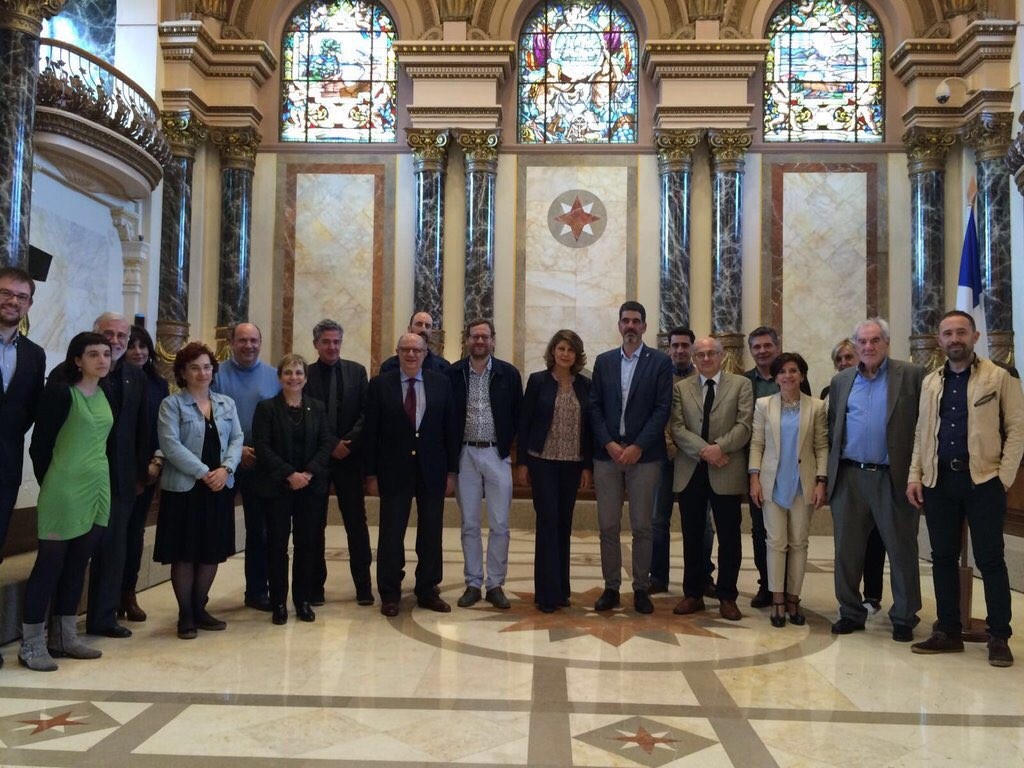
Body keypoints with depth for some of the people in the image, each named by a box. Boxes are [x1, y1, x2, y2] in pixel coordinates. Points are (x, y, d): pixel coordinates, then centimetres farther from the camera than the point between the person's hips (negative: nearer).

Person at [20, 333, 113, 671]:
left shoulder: (103, 395, 10)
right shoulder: (60, 392, -11)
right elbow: (39, 445, -8)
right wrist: (51, 485, 0)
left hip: (98, 488, 7)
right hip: (65, 490, -7)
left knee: (77, 563, 12)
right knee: (50, 563, -1)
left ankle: (64, 637, 23)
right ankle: (31, 645, 8)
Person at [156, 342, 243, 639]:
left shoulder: (226, 403, 12)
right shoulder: (171, 404, -4)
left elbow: (237, 438, 5)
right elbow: (170, 445, -13)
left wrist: (226, 468, -13)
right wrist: (203, 473, -18)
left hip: (220, 488, 5)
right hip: (184, 488, -4)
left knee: (212, 552, 9)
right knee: (184, 554, 3)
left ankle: (200, 609, 23)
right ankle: (185, 615, 15)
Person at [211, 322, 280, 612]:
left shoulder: (273, 376, 4)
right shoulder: (218, 375, -2)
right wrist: (235, 450, -15)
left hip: (263, 465, 2)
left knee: (260, 530, 10)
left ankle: (257, 591, 22)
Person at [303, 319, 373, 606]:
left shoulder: (356, 371, 5)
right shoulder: (305, 374, 1)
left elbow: (365, 412, 0)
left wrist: (348, 442, -12)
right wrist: (330, 445, -12)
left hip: (350, 456, 1)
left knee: (356, 522, 4)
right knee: (315, 524, 6)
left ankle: (363, 586, 11)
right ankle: (315, 586, 15)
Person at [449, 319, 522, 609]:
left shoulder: (509, 373, 0)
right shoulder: (453, 373, 0)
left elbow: (519, 414, 6)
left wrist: (513, 447, 2)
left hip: (497, 455, 0)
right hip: (465, 455, 1)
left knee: (499, 525, 2)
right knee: (469, 524, 8)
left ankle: (495, 585, 14)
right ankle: (473, 584, 18)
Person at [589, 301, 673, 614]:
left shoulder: (660, 362, 2)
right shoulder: (603, 361, 10)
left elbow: (662, 409, -5)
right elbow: (594, 407, 5)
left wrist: (637, 447, -12)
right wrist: (609, 444, -8)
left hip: (644, 455, -2)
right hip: (607, 453, 3)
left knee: (641, 527, 3)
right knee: (608, 526, 5)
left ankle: (641, 589, 14)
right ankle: (611, 588, 15)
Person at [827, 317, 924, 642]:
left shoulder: (911, 375, -1)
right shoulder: (841, 381, 11)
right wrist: (829, 472, 7)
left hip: (894, 477, -3)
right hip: (848, 477, 3)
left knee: (902, 551, 7)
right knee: (847, 550, 9)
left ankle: (904, 618, 21)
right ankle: (851, 612, 22)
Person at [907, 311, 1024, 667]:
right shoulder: (930, 382, 12)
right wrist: (915, 475, 5)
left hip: (983, 479, -4)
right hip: (939, 480, 4)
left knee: (990, 559, 0)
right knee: (943, 558, 8)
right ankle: (948, 631, 18)